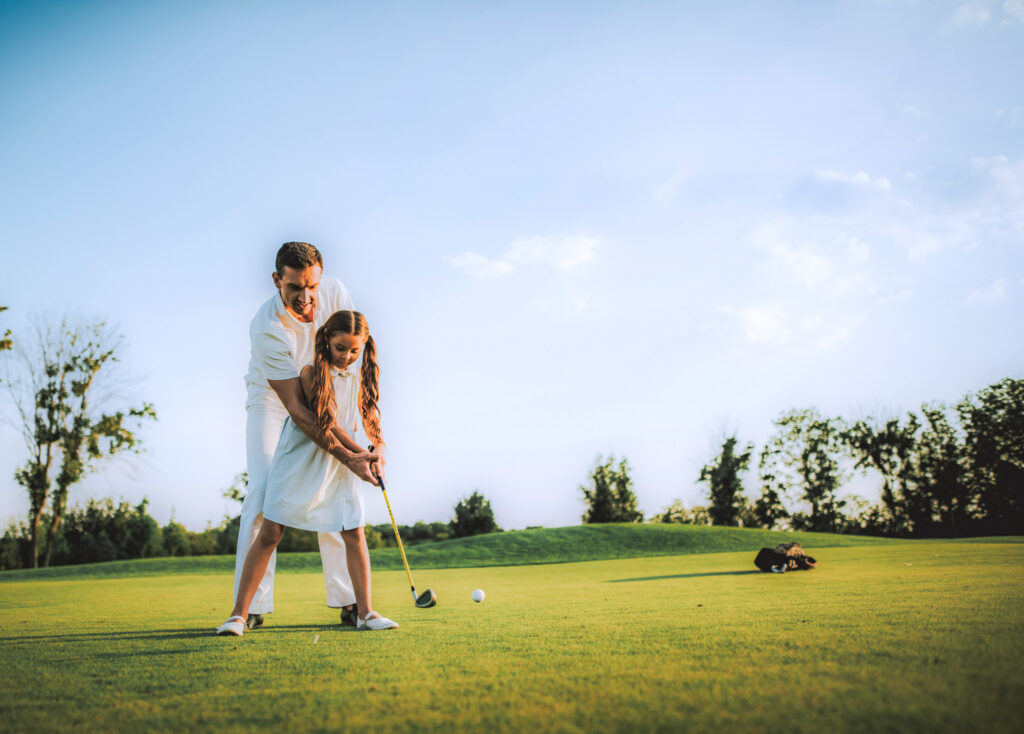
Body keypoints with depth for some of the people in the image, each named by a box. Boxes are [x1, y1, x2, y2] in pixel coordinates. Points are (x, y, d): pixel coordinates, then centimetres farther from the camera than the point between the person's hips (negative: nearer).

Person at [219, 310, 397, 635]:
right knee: (269, 533, -5)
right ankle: (239, 613, 2)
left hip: (341, 466, 5)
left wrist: (377, 450, -2)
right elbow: (321, 427, -16)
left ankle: (366, 612, 7)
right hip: (300, 463, -4)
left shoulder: (360, 376, 3)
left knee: (355, 534, -1)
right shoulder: (311, 372, -13)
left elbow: (370, 416, 14)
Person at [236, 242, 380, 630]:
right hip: (271, 398, -3)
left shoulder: (334, 292, -21)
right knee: (263, 490, -16)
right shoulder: (267, 329, -35)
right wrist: (347, 455, -42)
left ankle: (347, 599, -1)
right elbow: (296, 408, -36)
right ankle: (251, 605, -12)